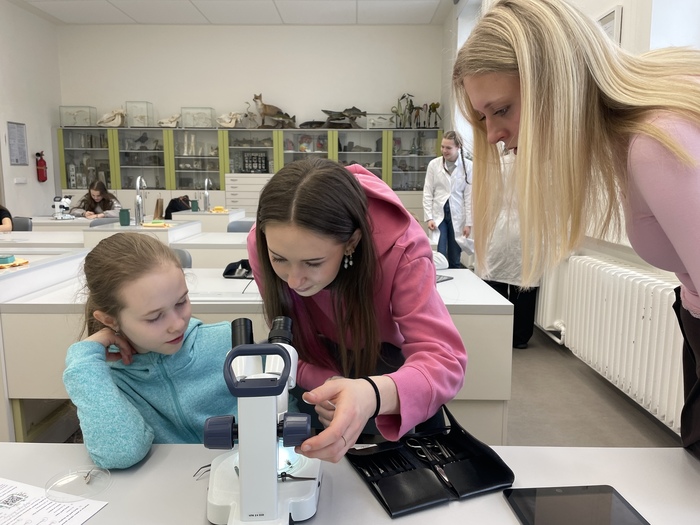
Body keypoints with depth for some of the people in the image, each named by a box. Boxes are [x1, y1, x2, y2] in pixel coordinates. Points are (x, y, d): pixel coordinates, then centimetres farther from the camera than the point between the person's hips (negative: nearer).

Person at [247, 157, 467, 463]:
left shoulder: (402, 248, -41)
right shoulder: (264, 244, -33)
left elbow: (444, 359, -49)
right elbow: (292, 347, -23)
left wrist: (373, 395, -70)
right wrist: (331, 386, -44)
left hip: (395, 356, -1)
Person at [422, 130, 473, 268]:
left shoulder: (468, 166, -4)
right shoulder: (434, 164, -1)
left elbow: (469, 196, -3)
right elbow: (427, 193, 2)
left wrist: (469, 223, -4)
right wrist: (428, 217, -5)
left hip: (457, 216, 0)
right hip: (438, 214, 0)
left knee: (455, 260, 8)